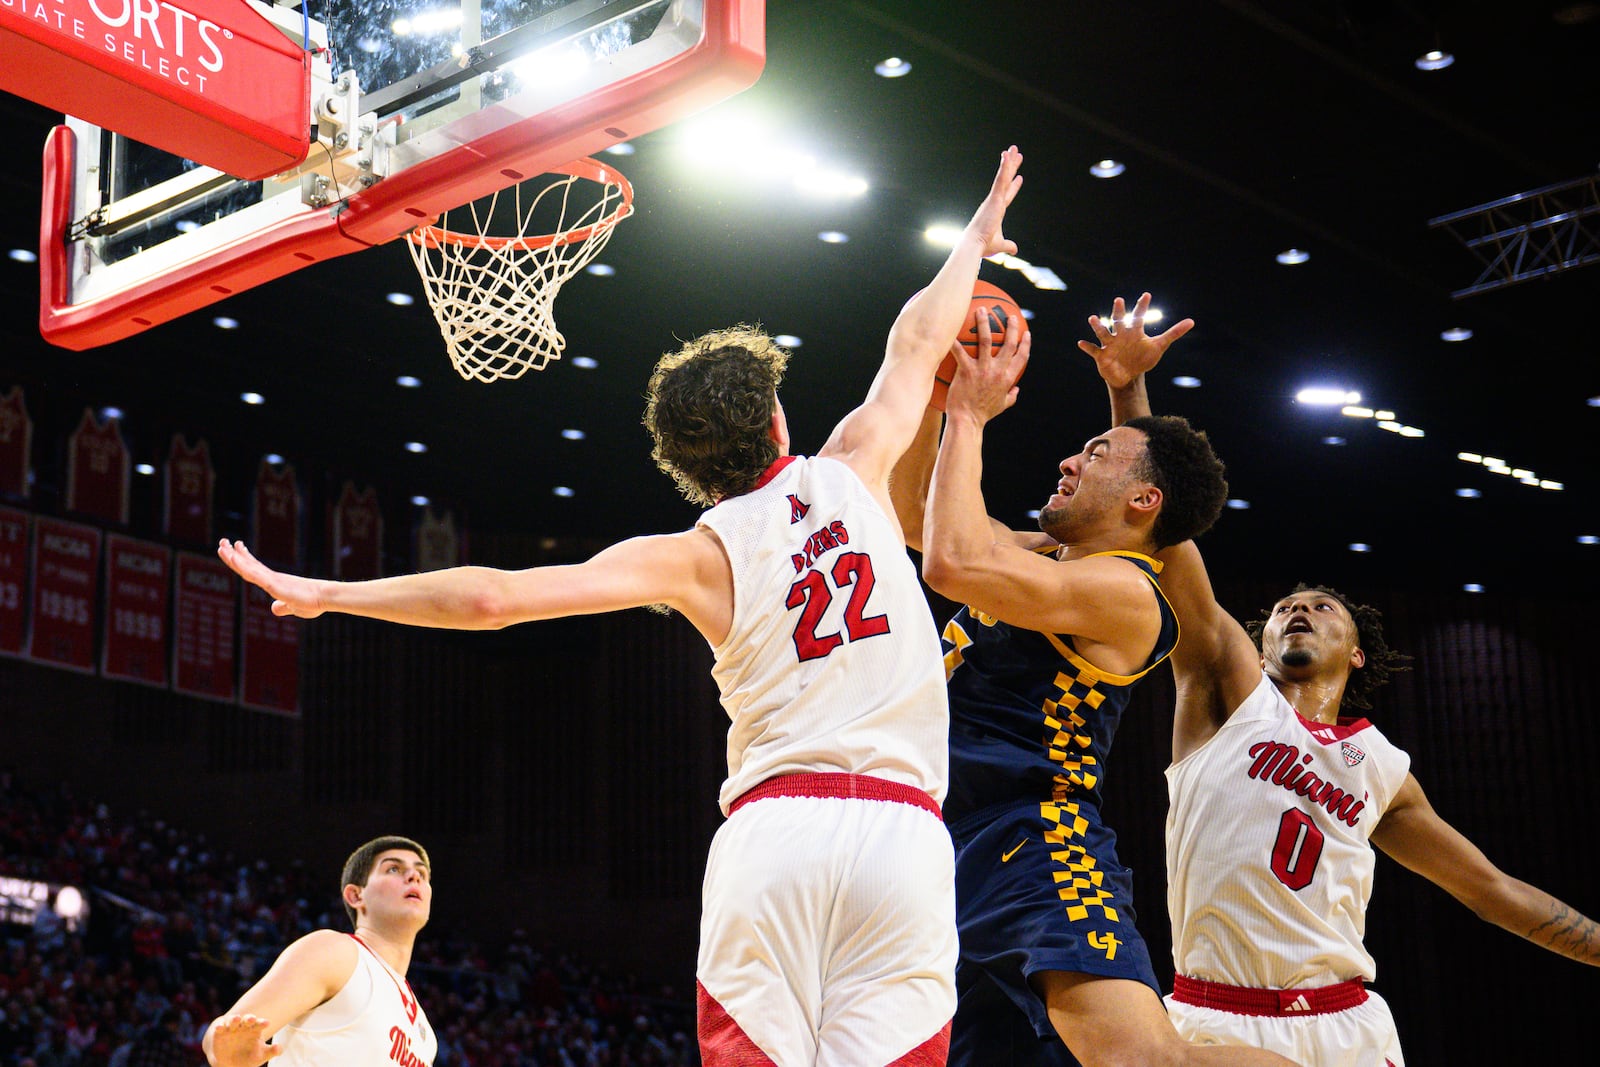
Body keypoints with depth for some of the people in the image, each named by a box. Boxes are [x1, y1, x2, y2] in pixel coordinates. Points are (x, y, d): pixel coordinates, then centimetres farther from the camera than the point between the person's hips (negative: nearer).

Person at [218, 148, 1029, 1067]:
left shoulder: (694, 558, 8)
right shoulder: (852, 474, 12)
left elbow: (494, 596, 1)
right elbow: (915, 344, 30)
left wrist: (324, 594, 10)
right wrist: (974, 244, 48)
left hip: (771, 827, -1)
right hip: (899, 829, 1)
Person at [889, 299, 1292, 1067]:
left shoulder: (1124, 592, -9)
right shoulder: (1043, 561, 20)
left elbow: (955, 563, -22)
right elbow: (912, 514, 27)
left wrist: (969, 415, -10)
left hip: (1039, 856, -10)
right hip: (961, 857, 10)